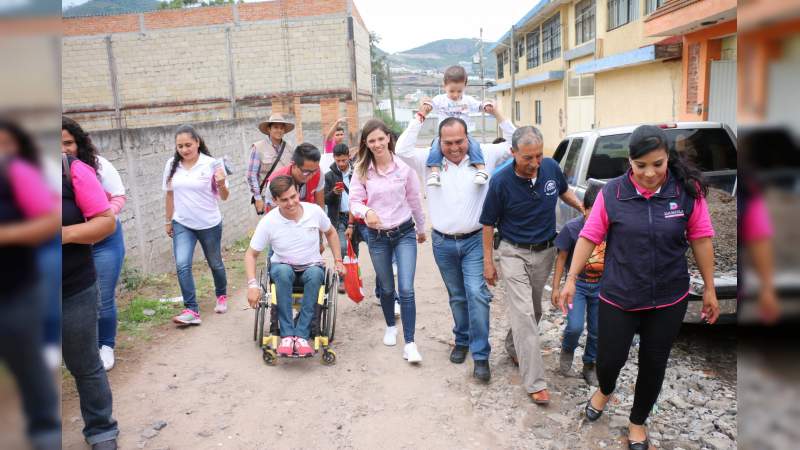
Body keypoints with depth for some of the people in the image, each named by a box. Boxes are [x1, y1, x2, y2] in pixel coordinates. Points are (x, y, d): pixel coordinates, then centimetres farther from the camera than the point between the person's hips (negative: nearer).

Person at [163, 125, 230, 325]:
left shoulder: (211, 164, -12)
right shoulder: (172, 165, -2)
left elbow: (223, 197, -8)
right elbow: (170, 195, 10)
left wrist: (221, 184, -29)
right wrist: (168, 221, 13)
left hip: (209, 224, -2)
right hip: (182, 224, 2)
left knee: (215, 263, 14)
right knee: (182, 265, -14)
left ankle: (221, 296, 40)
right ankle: (191, 310, -10)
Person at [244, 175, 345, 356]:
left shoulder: (314, 211, -10)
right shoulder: (268, 222, -14)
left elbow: (330, 233, 10)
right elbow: (251, 254, -6)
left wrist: (338, 261, 3)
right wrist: (252, 284, -19)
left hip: (312, 266, 1)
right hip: (283, 266, -1)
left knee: (315, 273, -37)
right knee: (283, 271, -38)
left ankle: (301, 335, -35)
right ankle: (287, 335, -34)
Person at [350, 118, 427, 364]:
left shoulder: (404, 167, -7)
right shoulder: (361, 170, -5)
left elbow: (414, 200, 4)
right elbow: (355, 201, -5)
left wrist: (421, 229, 15)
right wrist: (366, 211, -29)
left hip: (405, 233, -1)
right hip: (377, 236, 1)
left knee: (406, 289, -10)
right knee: (387, 288, 16)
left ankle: (410, 343, 0)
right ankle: (391, 327, 41)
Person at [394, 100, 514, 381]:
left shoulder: (484, 155, -1)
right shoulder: (430, 160, 1)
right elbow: (402, 150, -9)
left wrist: (497, 115, -7)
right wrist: (419, 118, -7)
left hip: (474, 241, -2)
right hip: (443, 243, 2)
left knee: (477, 294, -10)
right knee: (457, 297, 16)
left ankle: (480, 355, -2)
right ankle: (462, 340, 35)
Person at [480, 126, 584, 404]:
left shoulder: (551, 168, -9)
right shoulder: (501, 182, -20)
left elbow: (564, 192, 15)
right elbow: (488, 224, -9)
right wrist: (488, 263, -6)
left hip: (545, 251, 5)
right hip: (514, 253, -4)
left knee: (534, 309, 18)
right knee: (523, 313, -9)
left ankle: (517, 347, 44)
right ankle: (535, 383, -5)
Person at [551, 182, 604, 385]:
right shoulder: (572, 227, -15)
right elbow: (562, 258, -6)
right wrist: (556, 288, -5)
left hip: (601, 286, 3)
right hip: (577, 283, -2)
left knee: (596, 331, 11)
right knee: (575, 326, -16)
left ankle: (589, 365, 33)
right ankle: (567, 350, 17)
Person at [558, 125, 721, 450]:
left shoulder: (688, 190, -8)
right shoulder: (612, 193, -10)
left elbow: (701, 238, -1)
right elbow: (589, 237, -5)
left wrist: (709, 289, 3)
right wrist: (571, 279, -4)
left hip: (669, 301, 1)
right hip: (618, 298, -1)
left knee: (653, 365, 14)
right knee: (609, 358, 6)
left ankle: (638, 422, 40)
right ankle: (605, 390, 44)